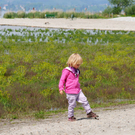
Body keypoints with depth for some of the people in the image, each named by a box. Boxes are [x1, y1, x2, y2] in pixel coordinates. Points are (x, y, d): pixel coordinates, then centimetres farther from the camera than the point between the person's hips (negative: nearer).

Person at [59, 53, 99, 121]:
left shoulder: (76, 71, 13)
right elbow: (62, 80, -12)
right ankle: (70, 116, 15)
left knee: (84, 100, 6)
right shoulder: (67, 71, -13)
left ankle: (89, 112, 15)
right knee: (72, 104, 0)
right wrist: (61, 88, -17)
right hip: (70, 92, -7)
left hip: (78, 91, 8)